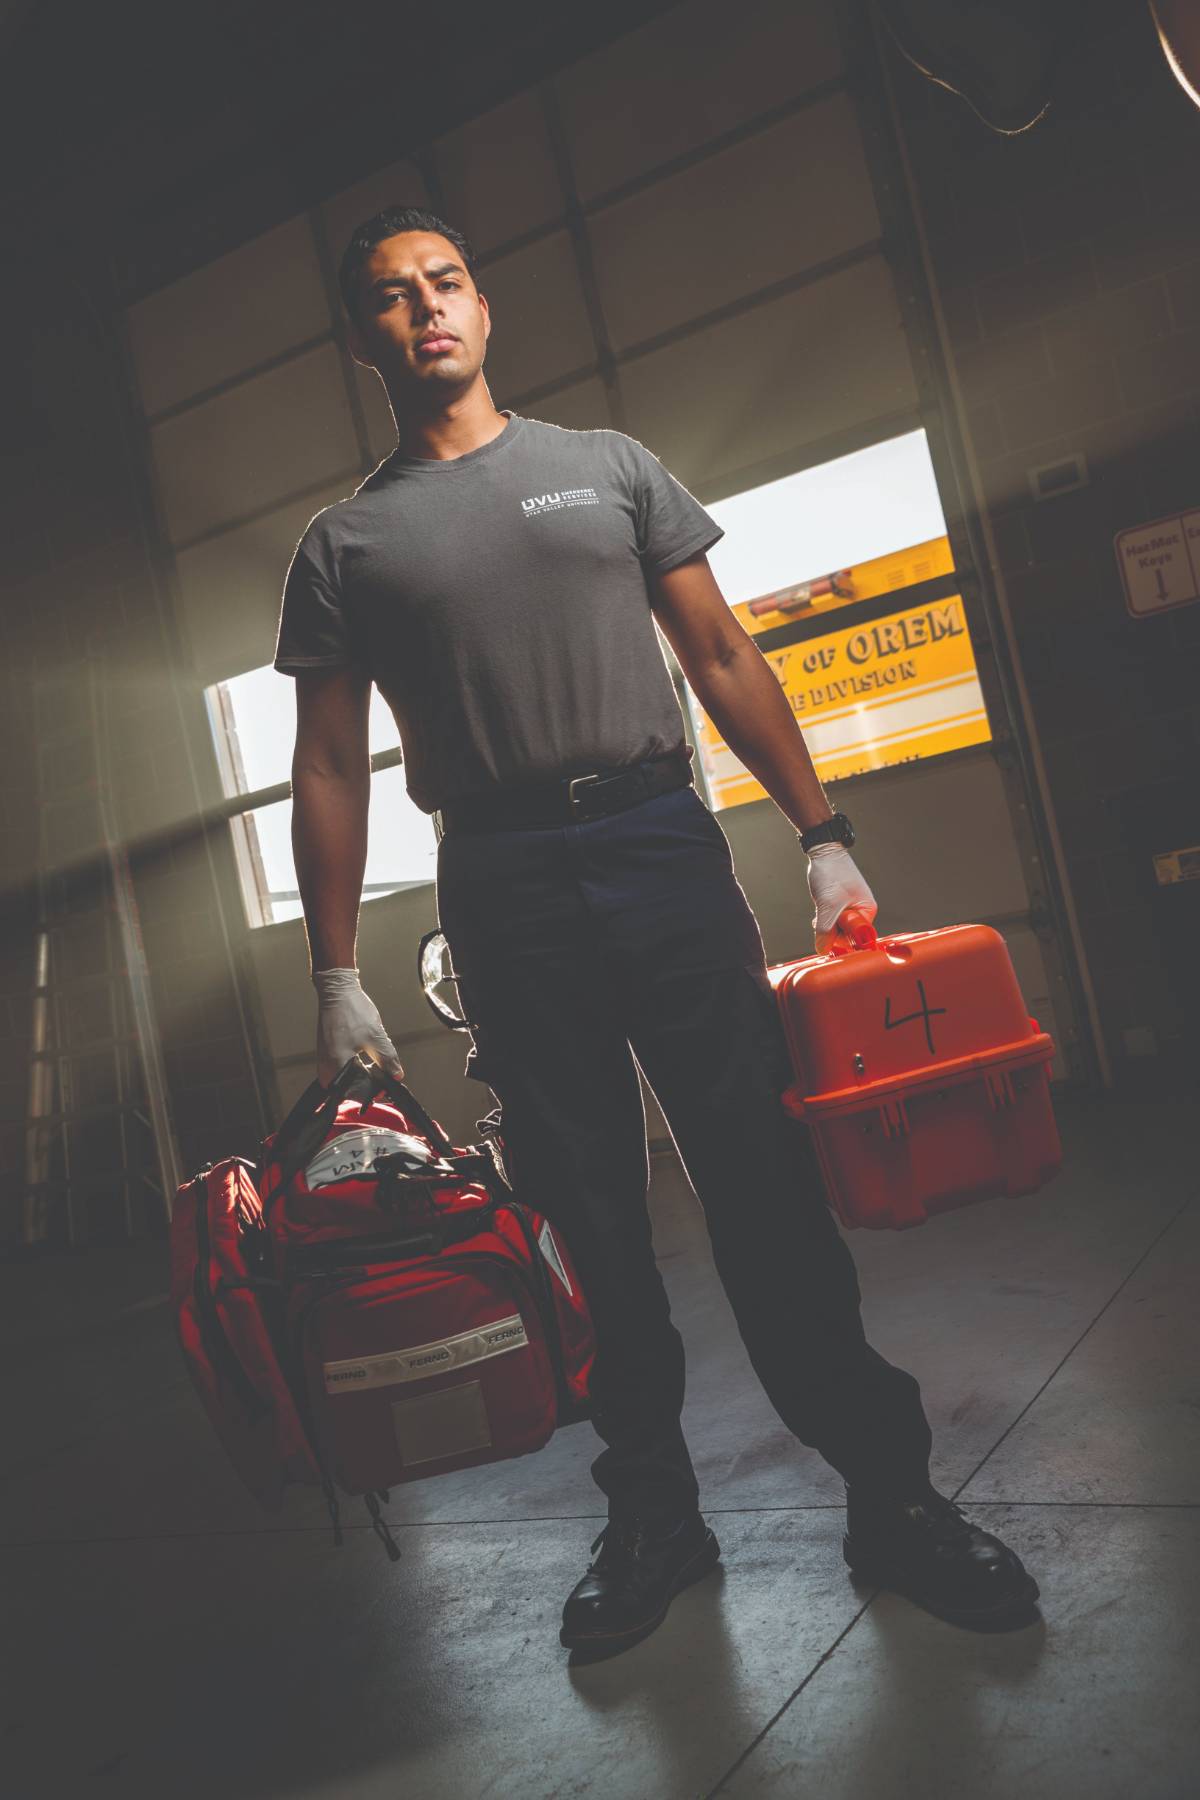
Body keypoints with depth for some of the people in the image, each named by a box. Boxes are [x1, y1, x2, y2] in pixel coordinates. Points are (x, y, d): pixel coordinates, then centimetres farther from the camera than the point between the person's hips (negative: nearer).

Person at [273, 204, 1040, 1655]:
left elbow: (723, 659, 11)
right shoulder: (345, 543, 12)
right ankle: (651, 1511, 21)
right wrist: (336, 974, 3)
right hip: (501, 892, 0)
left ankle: (887, 1492, 12)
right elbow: (328, 768, 9)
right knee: (591, 1216, 5)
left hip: (661, 845, 0)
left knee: (764, 1181, -1)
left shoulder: (608, 465, 14)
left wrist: (820, 833, 2)